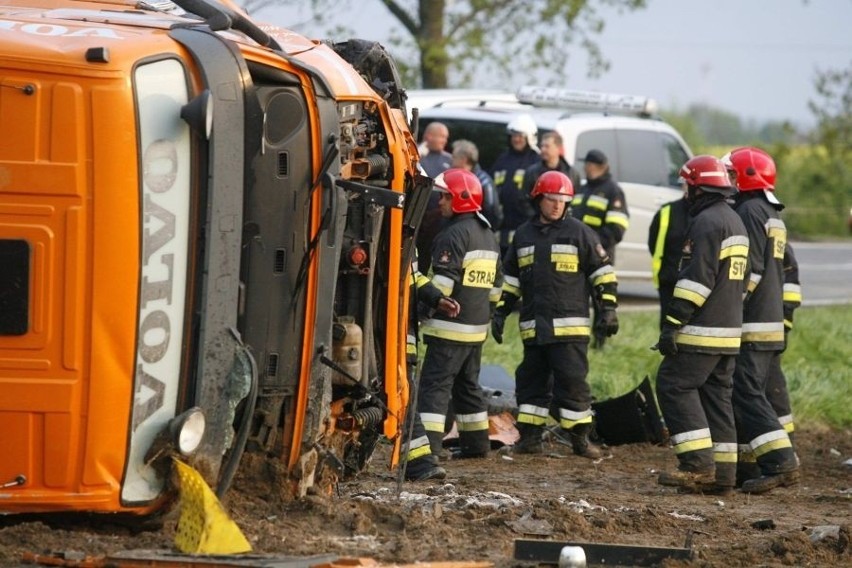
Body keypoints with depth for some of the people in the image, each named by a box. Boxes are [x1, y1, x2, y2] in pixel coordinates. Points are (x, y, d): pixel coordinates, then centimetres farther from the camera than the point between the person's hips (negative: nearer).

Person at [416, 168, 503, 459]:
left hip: (450, 326, -9)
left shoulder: (454, 234, -13)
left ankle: (429, 444, -18)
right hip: (477, 326, 9)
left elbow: (444, 279, -22)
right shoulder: (487, 236, 17)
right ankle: (476, 443, 22)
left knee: (435, 384, -10)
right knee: (468, 384, 19)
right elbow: (496, 283, 23)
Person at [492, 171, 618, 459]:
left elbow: (602, 270, 2)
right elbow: (510, 278, 22)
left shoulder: (579, 232, 0)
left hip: (570, 325, -4)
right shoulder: (524, 235, 13)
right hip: (534, 326, 4)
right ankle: (529, 436, 13)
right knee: (532, 380, 7)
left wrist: (608, 308, -4)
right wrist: (501, 312, 17)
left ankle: (580, 437, 0)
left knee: (572, 381, -5)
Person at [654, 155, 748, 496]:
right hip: (729, 329, 10)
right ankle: (722, 472, 8)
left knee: (674, 385, -7)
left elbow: (697, 278, -21)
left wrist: (673, 323, -21)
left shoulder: (707, 222, -13)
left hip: (702, 329, -10)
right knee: (718, 394, 10)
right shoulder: (735, 222, 19)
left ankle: (698, 464, -13)